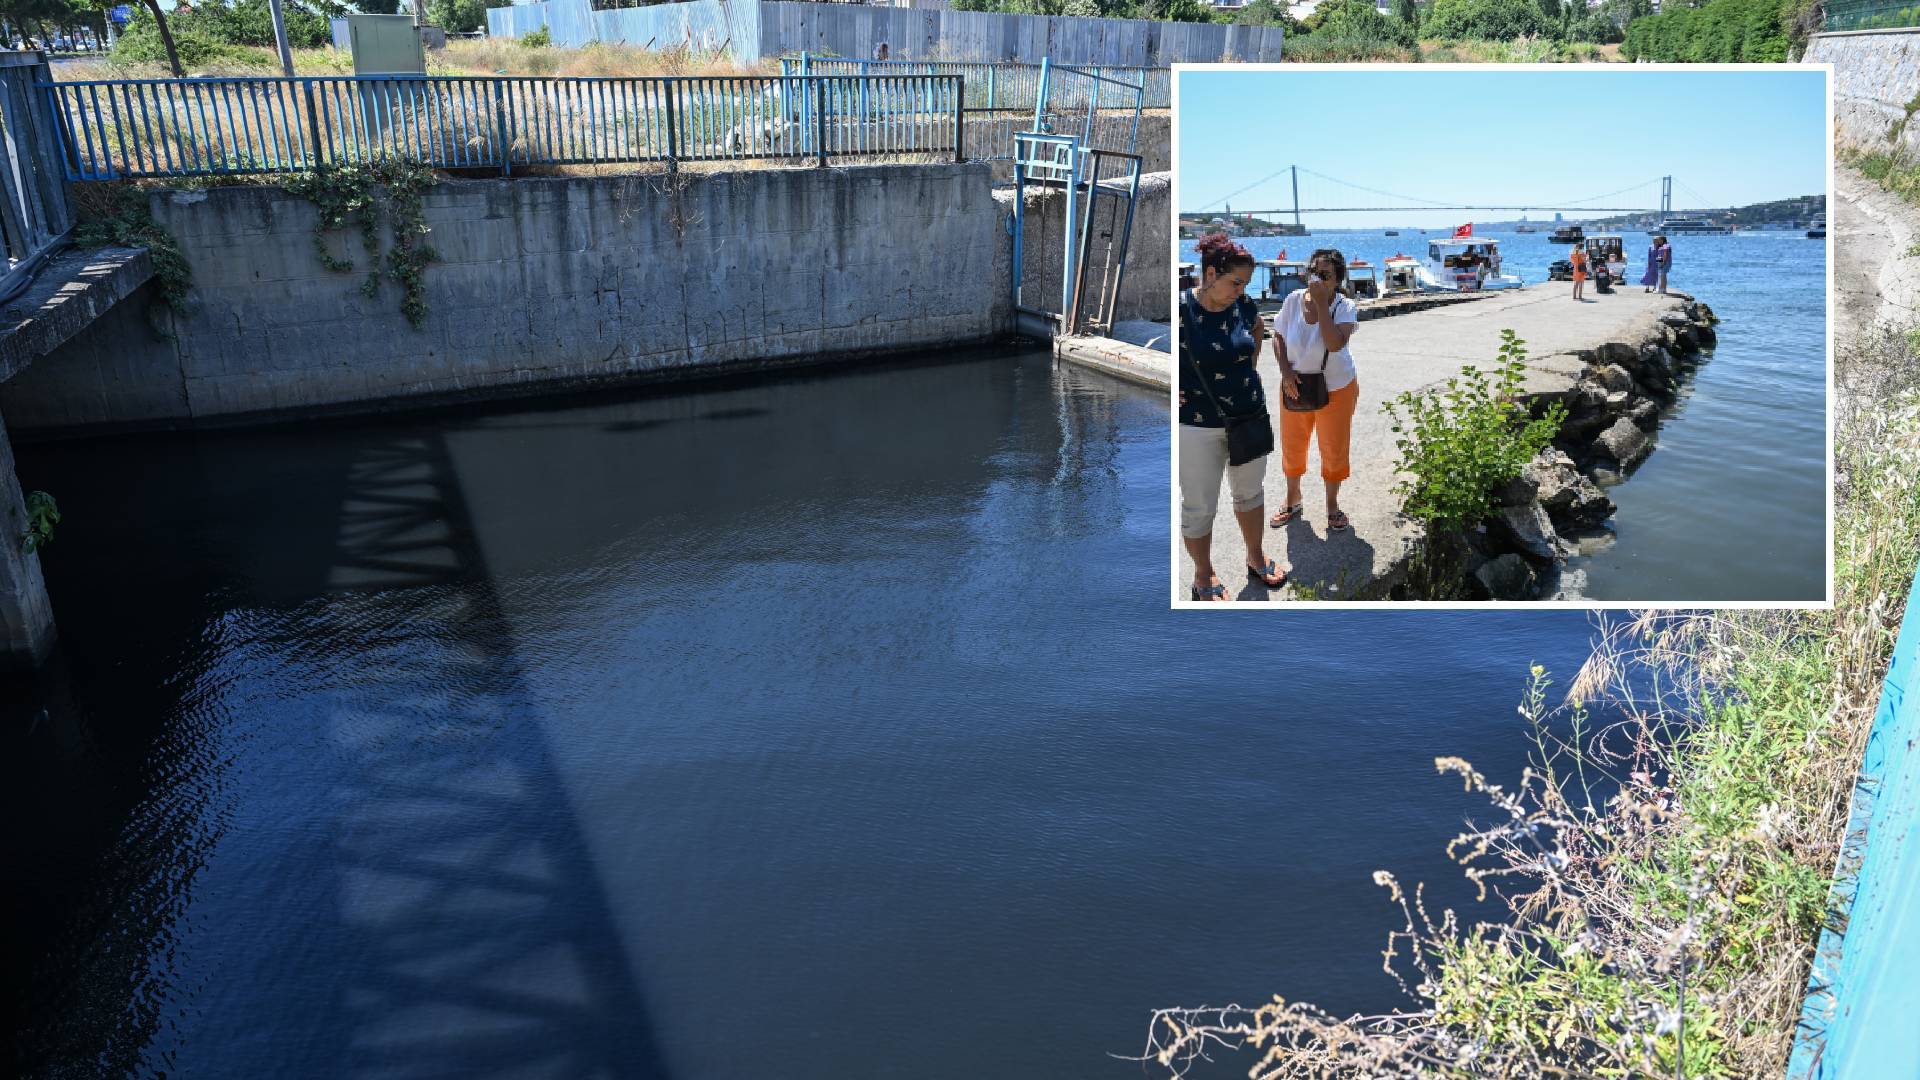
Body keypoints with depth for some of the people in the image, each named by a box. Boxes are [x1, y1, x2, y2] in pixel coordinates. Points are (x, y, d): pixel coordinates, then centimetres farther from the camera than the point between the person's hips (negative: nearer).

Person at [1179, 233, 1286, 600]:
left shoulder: (1243, 304, -5)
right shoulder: (1182, 308, -21)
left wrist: (1250, 364, 9)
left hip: (1250, 415, 5)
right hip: (1198, 424, -5)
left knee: (1250, 491, 21)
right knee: (1199, 506, 8)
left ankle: (1256, 557, 42)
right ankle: (1203, 576, 27)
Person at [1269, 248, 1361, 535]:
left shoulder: (1345, 307, -18)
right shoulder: (1293, 301, -10)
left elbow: (1335, 343, -34)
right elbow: (1278, 337, 0)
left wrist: (1321, 304, -32)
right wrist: (1285, 370, -14)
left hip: (1336, 389, -3)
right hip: (1295, 387, 3)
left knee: (1334, 449, 11)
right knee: (1292, 447, 16)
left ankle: (1332, 505, 33)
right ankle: (1293, 502, 39)